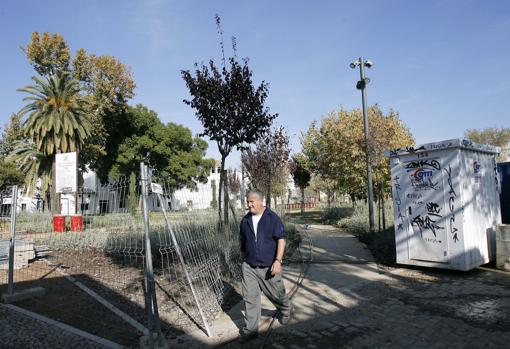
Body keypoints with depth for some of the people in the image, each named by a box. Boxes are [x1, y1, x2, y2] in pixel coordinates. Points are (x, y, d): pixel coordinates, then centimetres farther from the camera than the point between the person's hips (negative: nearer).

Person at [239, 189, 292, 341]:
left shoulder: (273, 218, -10)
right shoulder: (245, 221, 3)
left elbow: (281, 239, -12)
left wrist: (278, 260, -19)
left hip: (269, 267, -3)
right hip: (249, 267, 3)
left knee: (277, 294, 14)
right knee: (250, 298, 4)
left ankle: (286, 311, 45)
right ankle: (250, 329, 18)